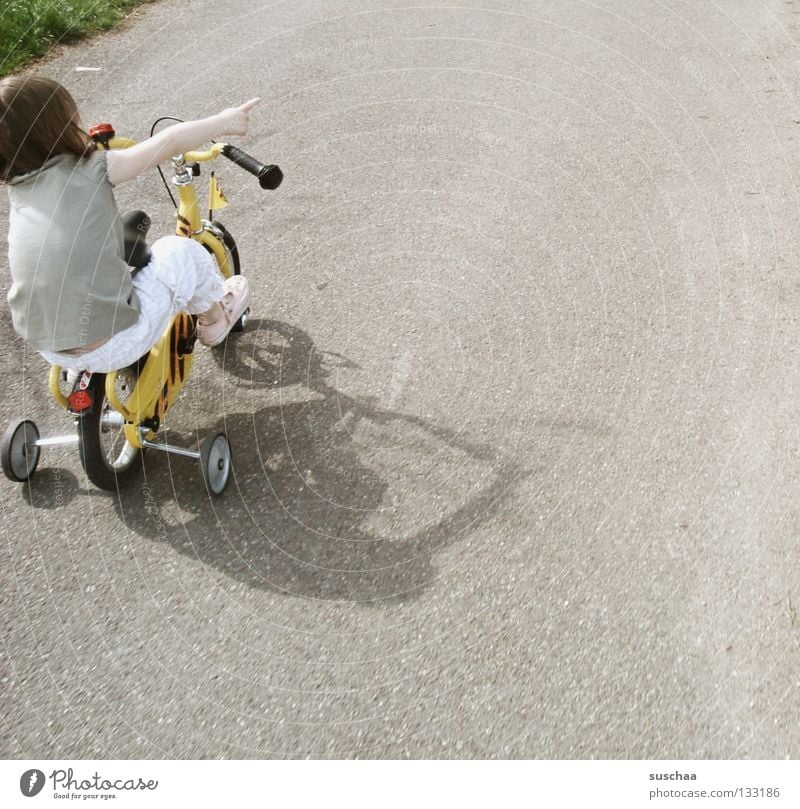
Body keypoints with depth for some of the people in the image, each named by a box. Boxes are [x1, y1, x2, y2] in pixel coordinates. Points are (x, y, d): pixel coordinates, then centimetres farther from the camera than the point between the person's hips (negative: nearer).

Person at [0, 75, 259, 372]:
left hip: (48, 349, 7)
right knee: (180, 250, 12)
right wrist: (224, 121, 4)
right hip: (113, 347, -6)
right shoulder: (90, 173, -11)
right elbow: (171, 141, -9)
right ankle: (215, 319, 35)